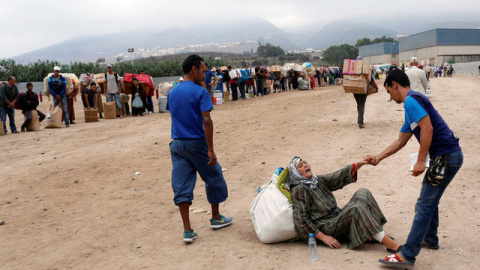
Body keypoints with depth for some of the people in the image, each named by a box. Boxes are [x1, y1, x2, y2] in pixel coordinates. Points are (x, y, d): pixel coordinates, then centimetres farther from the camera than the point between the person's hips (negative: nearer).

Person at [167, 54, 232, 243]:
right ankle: (216, 218, 30)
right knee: (213, 178, 16)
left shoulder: (172, 92, 8)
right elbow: (206, 121, -19)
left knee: (181, 186, 5)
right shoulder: (200, 92, -12)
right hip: (197, 143, -5)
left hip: (177, 144, 5)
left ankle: (187, 231, 5)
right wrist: (211, 150, -19)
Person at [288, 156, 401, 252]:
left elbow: (338, 177, 1)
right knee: (357, 208, -28)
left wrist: (357, 165, -16)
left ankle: (372, 235, -14)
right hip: (327, 228, -9)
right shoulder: (299, 190, -8)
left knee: (363, 193, -3)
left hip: (338, 218, 9)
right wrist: (323, 237, -18)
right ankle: (390, 245, -32)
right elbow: (301, 219, -14)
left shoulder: (318, 180, 16)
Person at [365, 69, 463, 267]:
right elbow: (400, 141, 23)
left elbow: (428, 128, -24)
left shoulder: (411, 100, -11)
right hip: (448, 155, 10)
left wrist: (421, 161, -22)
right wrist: (378, 158, 22)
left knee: (425, 205, -8)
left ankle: (407, 256, -4)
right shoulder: (412, 104, 20)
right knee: (430, 199, 23)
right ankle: (430, 239, 39)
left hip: (445, 157, -10)